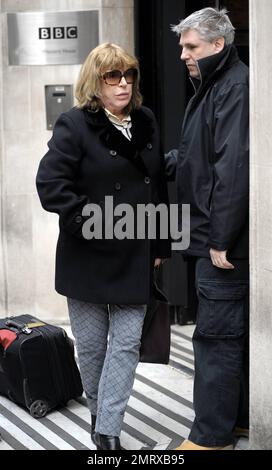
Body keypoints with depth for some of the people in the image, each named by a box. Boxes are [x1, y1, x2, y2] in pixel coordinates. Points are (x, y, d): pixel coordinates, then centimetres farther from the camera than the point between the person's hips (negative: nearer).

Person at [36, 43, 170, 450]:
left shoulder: (146, 123, 8)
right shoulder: (74, 125, -8)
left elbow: (159, 187, 12)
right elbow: (50, 184, -18)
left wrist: (160, 245, 10)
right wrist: (92, 221, -20)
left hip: (135, 258, 4)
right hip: (89, 258, -4)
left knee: (127, 343, 1)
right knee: (91, 345, 9)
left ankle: (108, 431, 8)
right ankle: (99, 413, 32)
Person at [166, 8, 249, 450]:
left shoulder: (236, 88, -16)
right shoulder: (214, 87, 17)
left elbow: (234, 169, -24)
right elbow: (196, 155, 23)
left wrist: (220, 240, -24)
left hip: (226, 241, -10)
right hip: (217, 236, 10)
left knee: (216, 336, -3)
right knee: (235, 331, 17)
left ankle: (213, 435, 7)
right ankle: (240, 417, 29)